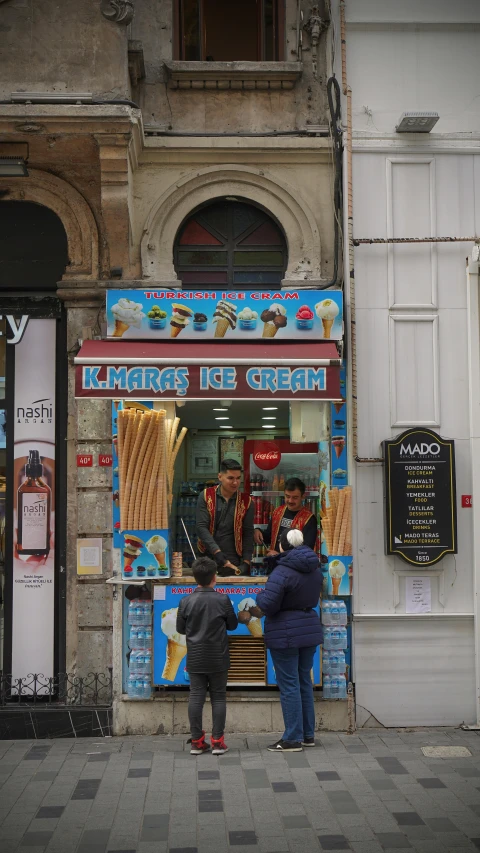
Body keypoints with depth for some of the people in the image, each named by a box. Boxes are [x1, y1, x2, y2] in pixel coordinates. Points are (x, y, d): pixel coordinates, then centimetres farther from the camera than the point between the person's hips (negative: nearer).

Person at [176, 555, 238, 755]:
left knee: (196, 697, 6)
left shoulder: (186, 602, -6)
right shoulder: (223, 600, -10)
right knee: (218, 697, 7)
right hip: (218, 658, -1)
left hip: (195, 658, 1)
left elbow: (180, 628, 4)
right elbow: (232, 625, 2)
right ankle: (217, 741, 7)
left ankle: (197, 741, 9)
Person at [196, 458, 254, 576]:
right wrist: (218, 553, -19)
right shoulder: (206, 496, -2)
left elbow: (248, 534, -1)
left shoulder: (246, 501, 0)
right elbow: (201, 528, -9)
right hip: (208, 559, 0)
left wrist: (246, 563, -11)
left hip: (234, 562, 0)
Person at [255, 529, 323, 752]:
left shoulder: (283, 571, -20)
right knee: (304, 681, 16)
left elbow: (267, 604, -23)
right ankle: (308, 734, 23)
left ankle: (293, 739, 4)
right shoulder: (314, 570, 6)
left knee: (289, 685, 0)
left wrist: (260, 597, -3)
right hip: (310, 630, 8)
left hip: (285, 634, -8)